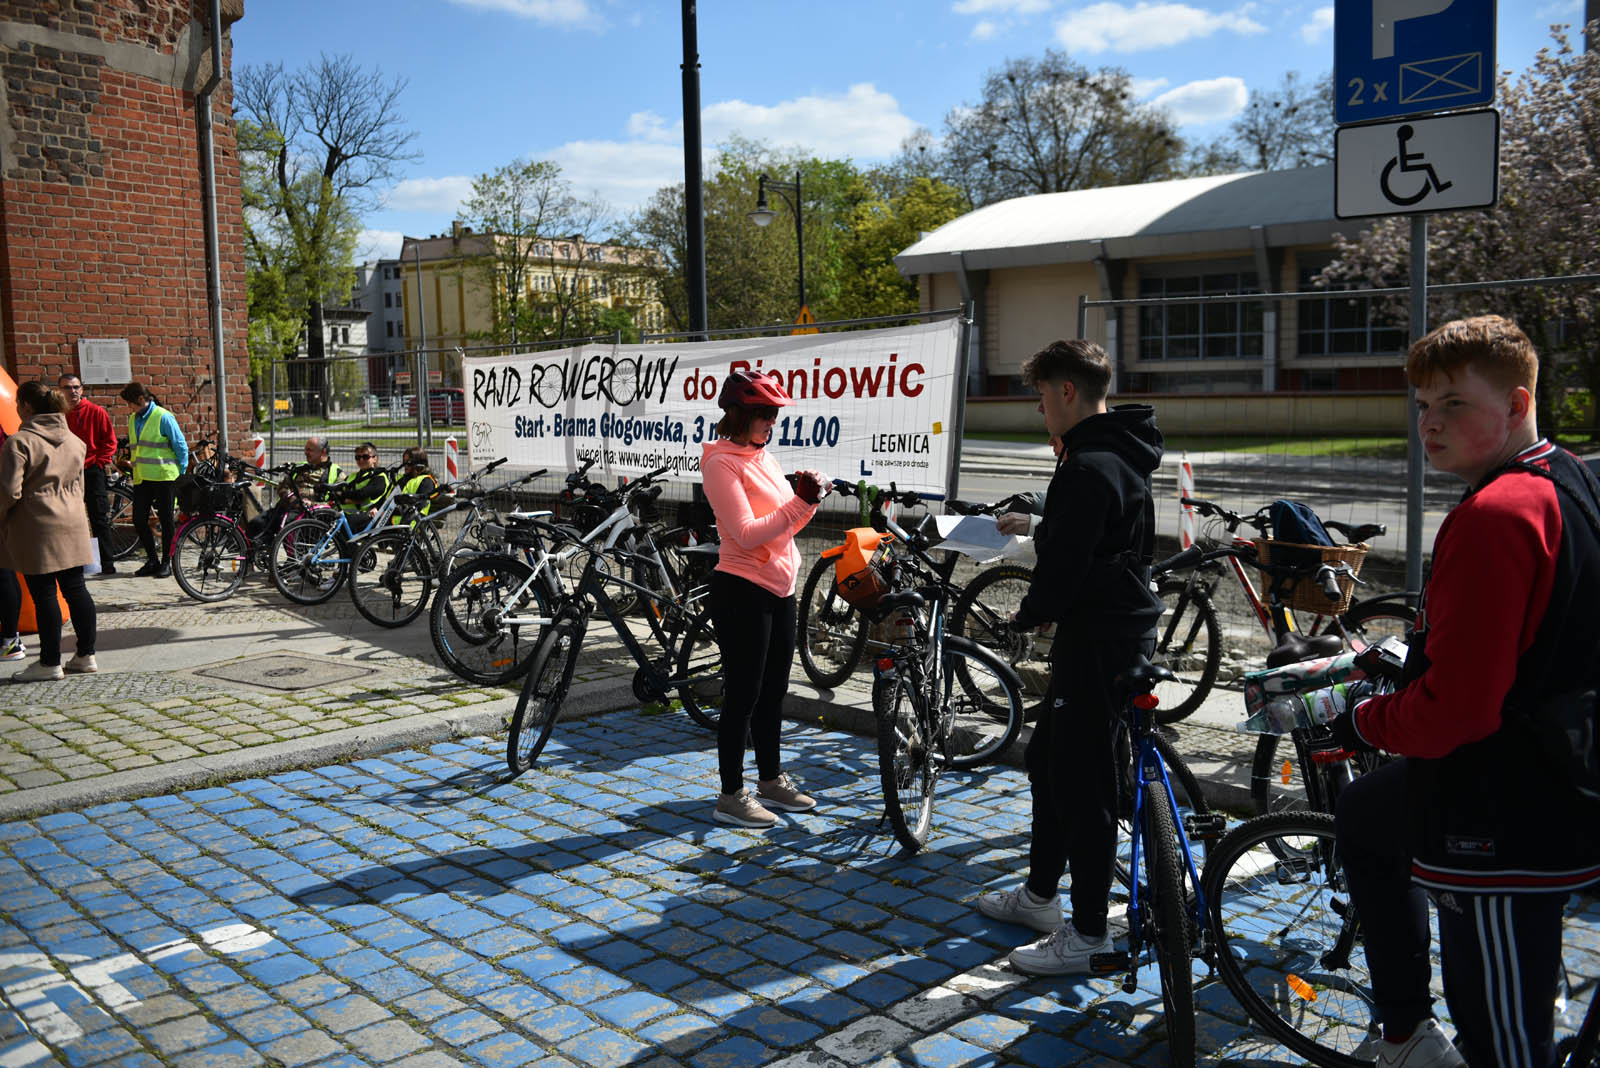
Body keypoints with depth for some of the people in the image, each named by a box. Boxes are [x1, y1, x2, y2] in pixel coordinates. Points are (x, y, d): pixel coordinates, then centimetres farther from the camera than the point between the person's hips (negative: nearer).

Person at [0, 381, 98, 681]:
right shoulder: (74, 440, 10)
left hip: (36, 529, -6)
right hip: (72, 526, 6)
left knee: (44, 594, 0)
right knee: (75, 589, 10)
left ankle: (50, 662, 6)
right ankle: (86, 655, 14)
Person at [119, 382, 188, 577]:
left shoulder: (163, 417, -7)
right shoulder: (133, 420, 13)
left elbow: (181, 447, -5)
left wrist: (181, 473, -5)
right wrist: (135, 470, 20)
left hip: (164, 477, -6)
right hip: (141, 479, 6)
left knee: (166, 520, 1)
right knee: (139, 519, 2)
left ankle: (166, 562, 9)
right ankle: (152, 560, 14)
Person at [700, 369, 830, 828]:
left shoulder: (763, 457, 13)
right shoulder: (721, 463, -13)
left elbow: (785, 523, 14)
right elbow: (748, 533, -22)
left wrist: (810, 497, -3)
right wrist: (800, 500, -22)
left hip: (778, 590, 9)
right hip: (742, 591, -9)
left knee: (773, 692, 17)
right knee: (743, 696, -1)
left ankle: (771, 781, 30)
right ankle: (731, 796, 10)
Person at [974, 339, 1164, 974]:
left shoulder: (1087, 468, -21)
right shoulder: (1121, 456, 13)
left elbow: (1064, 565, -23)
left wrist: (1028, 614, -6)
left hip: (1098, 642, -11)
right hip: (1119, 629, 11)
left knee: (1082, 783, -1)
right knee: (1047, 760, 21)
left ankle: (1088, 932, 11)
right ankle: (1039, 893, 35)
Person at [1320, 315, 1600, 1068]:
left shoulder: (1492, 516, -25)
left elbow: (1454, 709, -28)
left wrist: (1361, 723, -10)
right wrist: (1404, 661, 17)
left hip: (1506, 823, -11)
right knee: (1364, 817, 31)